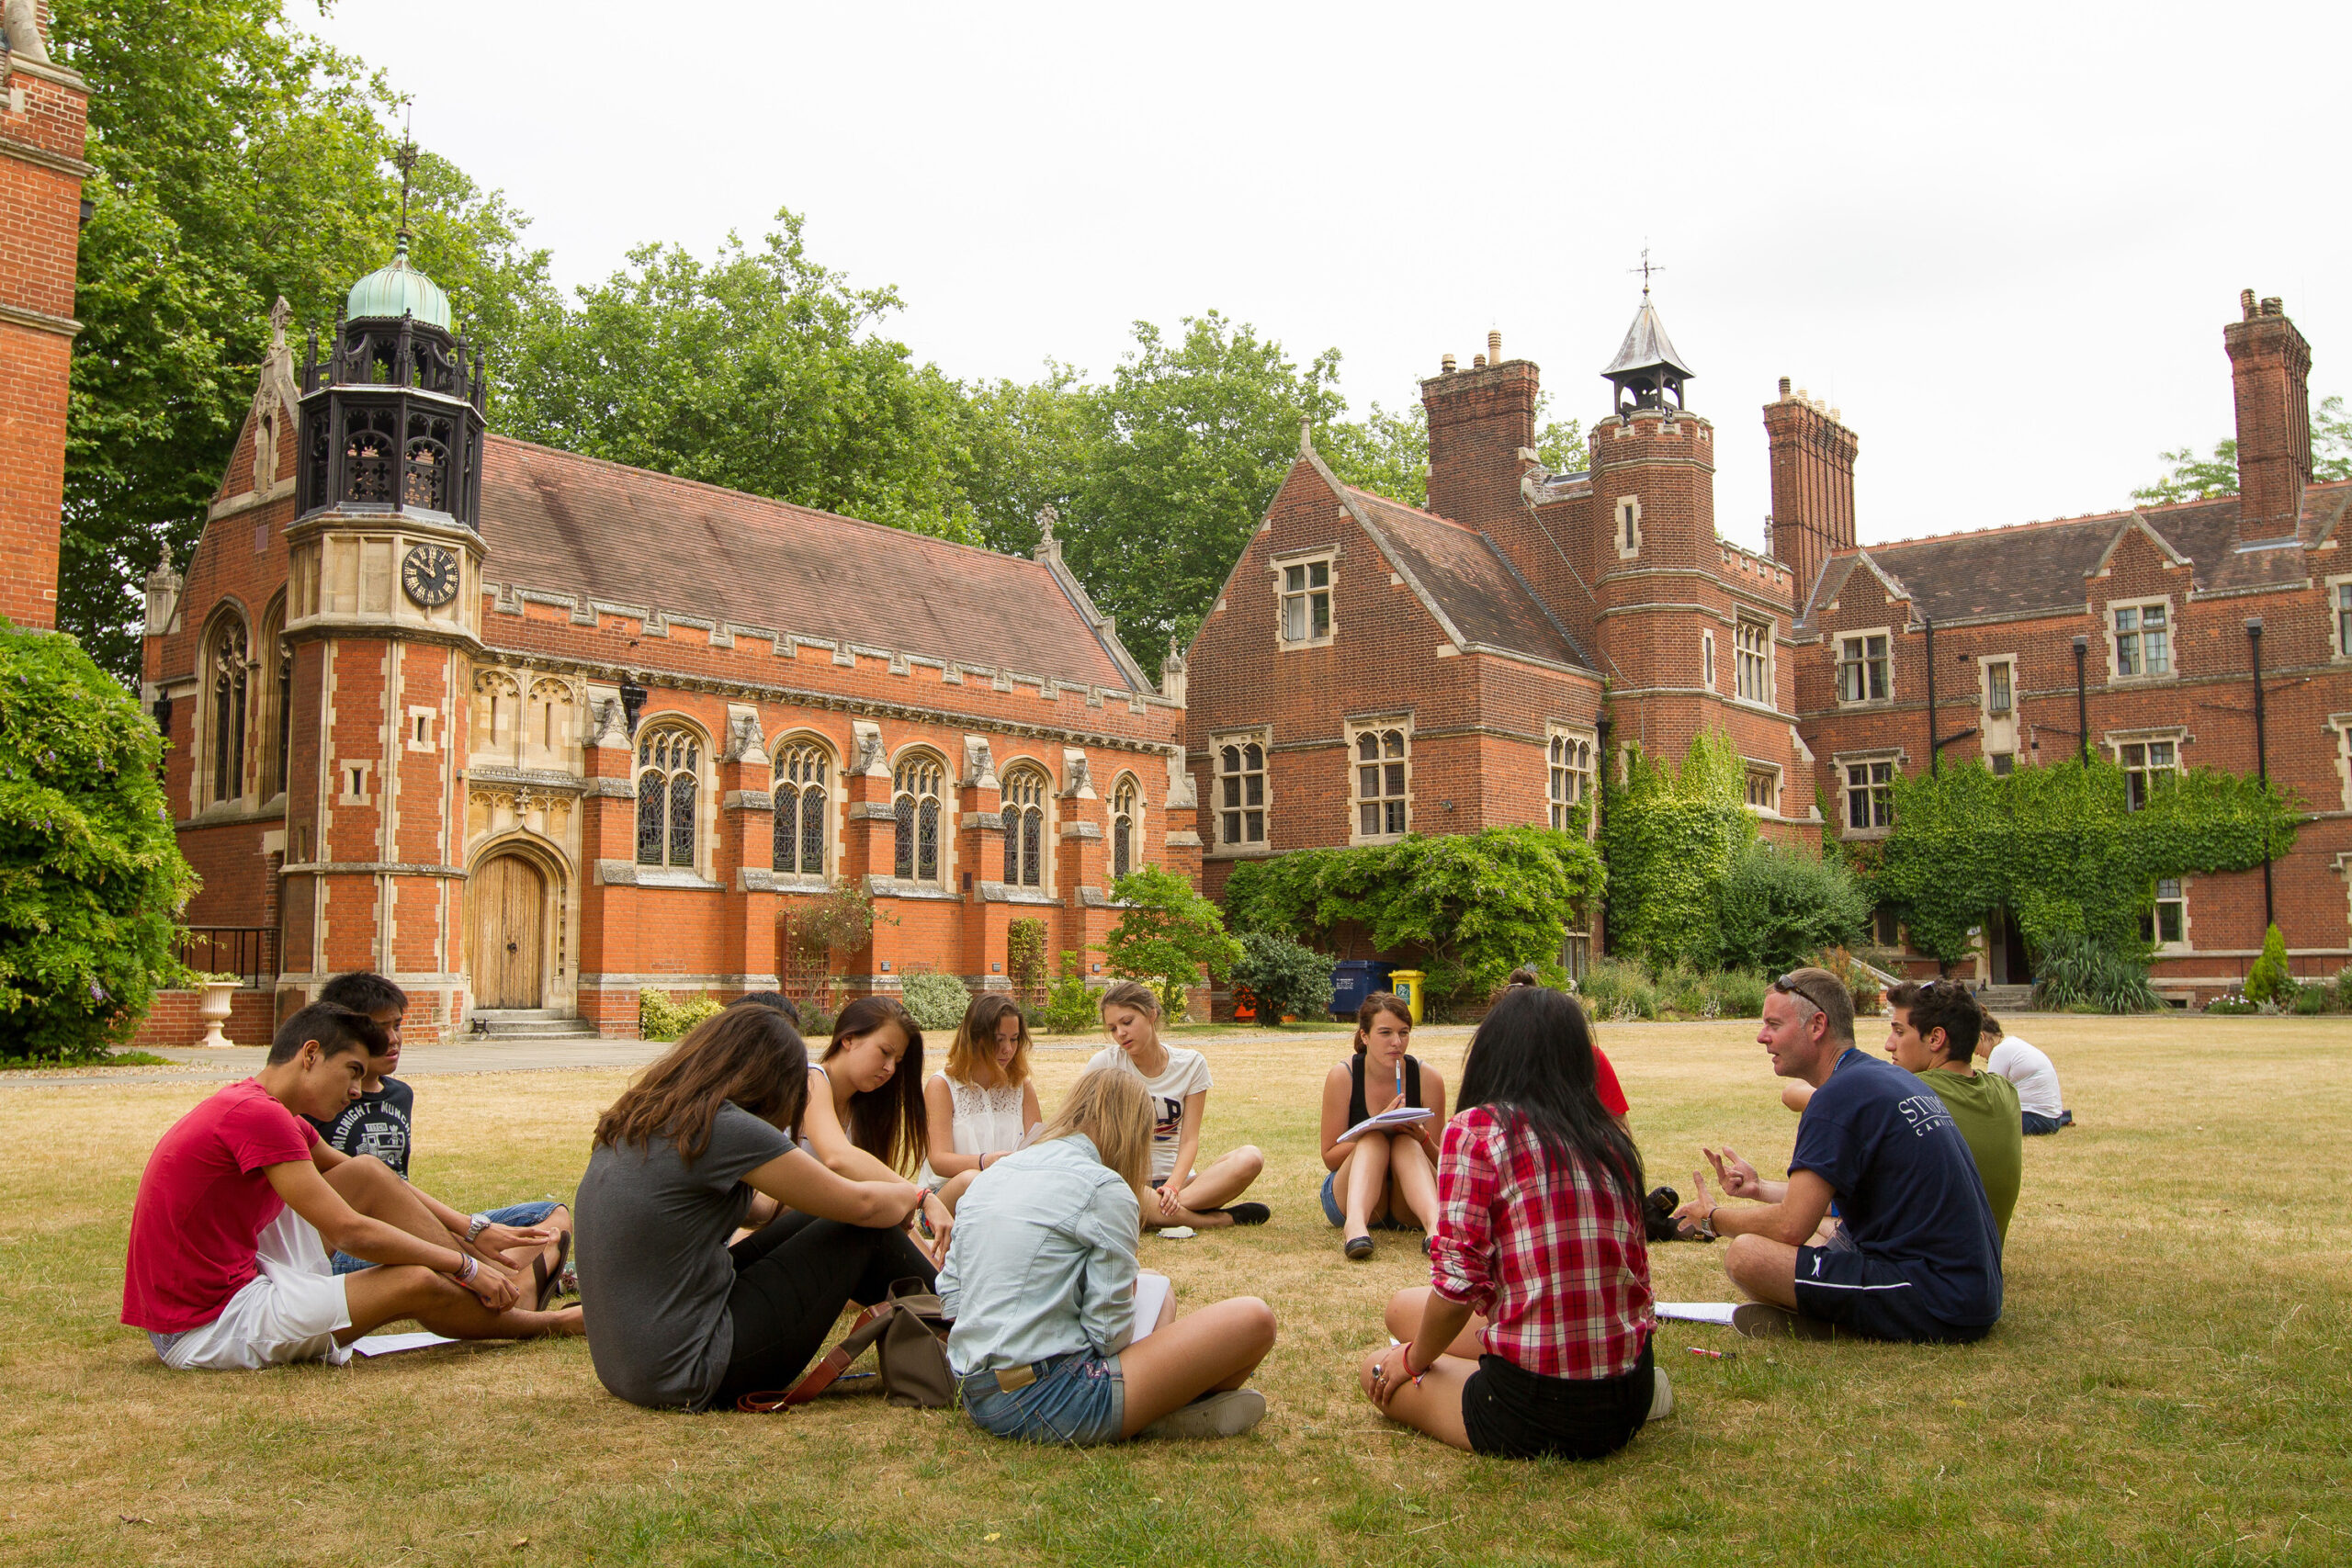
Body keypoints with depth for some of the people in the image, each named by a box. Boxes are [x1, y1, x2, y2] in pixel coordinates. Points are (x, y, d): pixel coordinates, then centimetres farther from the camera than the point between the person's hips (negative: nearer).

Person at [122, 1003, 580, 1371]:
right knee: (417, 1283, -18)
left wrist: (474, 1232, 15)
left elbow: (377, 1185, 19)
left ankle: (508, 1282, 6)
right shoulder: (257, 1114, -22)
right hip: (204, 1332, -10)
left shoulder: (261, 1110, 10)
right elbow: (350, 1232, -22)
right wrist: (466, 1267, -12)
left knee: (369, 1173, 6)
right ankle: (540, 1323, 9)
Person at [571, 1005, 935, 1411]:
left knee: (811, 1224, 16)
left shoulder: (632, 1121, 9)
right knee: (866, 1232, 1)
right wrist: (911, 1195, 16)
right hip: (689, 1376, -9)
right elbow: (861, 1203, -6)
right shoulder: (725, 1128, -17)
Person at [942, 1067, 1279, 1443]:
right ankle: (1169, 1411, 9)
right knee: (1253, 1319, -9)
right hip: (1045, 1404, -9)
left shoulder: (989, 1175, 13)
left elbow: (949, 1297, 15)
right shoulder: (1104, 1190, -10)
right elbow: (1109, 1334, -10)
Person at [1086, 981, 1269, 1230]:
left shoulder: (1191, 1064, 2)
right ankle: (1223, 1219, -29)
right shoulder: (1104, 1063, -1)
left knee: (1250, 1157, -24)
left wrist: (1172, 1186, -22)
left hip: (1175, 1175, 2)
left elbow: (1189, 1139, -4)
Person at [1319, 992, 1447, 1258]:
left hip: (1409, 1205, 1)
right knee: (1375, 1140, -28)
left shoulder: (1427, 1077, -5)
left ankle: (1434, 1225, -51)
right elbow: (1330, 1158, -8)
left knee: (1405, 1142, -26)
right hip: (1351, 1196, -1)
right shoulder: (1342, 1076, -8)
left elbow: (1439, 1162, -2)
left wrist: (1423, 1139, -25)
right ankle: (1355, 1225, -54)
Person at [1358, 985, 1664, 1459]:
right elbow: (1636, 1271, 11)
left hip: (1532, 1412, -6)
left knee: (1377, 1369, 20)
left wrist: (1413, 1358, 4)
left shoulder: (1473, 1129, -13)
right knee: (1405, 1305, 22)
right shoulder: (1611, 1139, 4)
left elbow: (1458, 1284, -17)